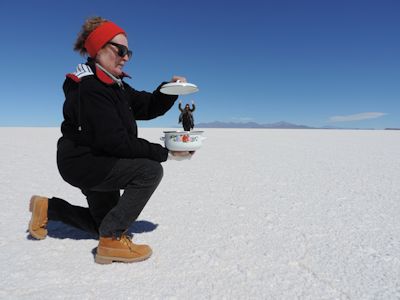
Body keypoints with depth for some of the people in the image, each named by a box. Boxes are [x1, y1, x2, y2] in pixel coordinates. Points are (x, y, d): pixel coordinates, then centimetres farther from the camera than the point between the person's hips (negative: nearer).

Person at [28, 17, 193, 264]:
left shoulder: (115, 85, 7)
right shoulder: (89, 88, -23)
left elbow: (149, 107, 3)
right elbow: (116, 142, -30)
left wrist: (171, 88, -14)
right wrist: (165, 153, -28)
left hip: (100, 162, 9)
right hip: (82, 162, -9)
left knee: (104, 224, 21)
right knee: (150, 170, -26)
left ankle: (48, 208, 34)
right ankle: (113, 239, -17)